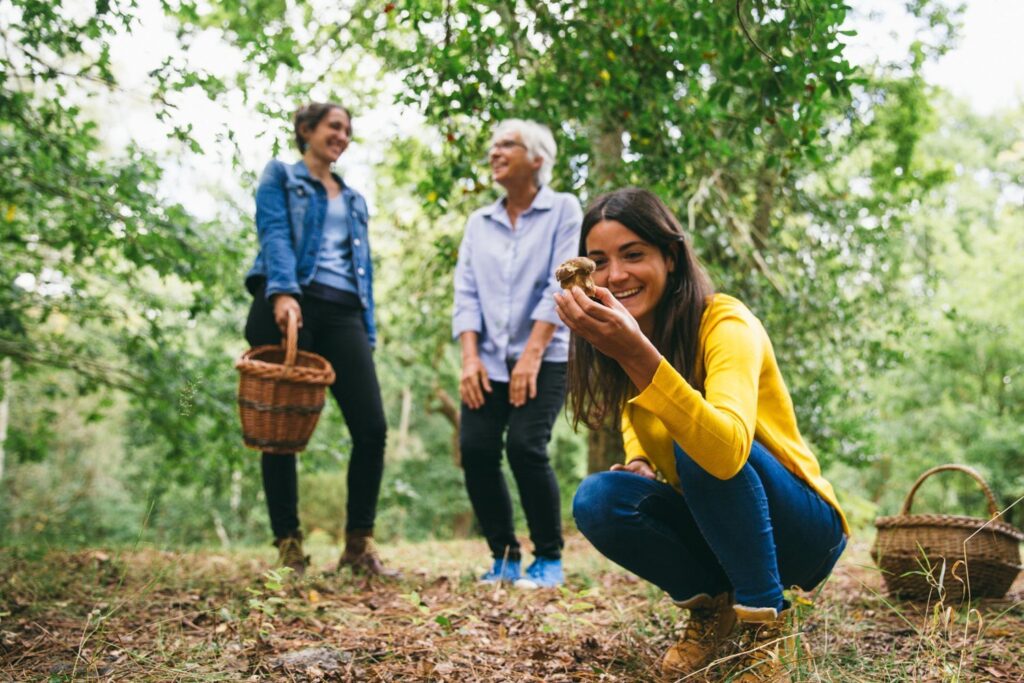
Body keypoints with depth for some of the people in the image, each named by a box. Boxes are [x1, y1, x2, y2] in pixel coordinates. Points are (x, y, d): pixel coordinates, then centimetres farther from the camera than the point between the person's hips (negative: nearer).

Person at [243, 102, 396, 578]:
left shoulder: (354, 199, 29)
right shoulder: (279, 176, 13)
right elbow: (274, 234, -5)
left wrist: (368, 333, 15)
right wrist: (283, 292, -22)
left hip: (343, 313, 5)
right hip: (289, 307, -4)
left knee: (372, 427, -8)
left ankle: (358, 545, 2)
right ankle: (289, 547, 4)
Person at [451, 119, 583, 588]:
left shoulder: (563, 210, 1)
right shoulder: (479, 224, 15)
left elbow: (561, 286, -9)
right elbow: (466, 294, 8)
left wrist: (532, 354, -17)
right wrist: (470, 357, -6)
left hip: (545, 358, -4)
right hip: (490, 361, 4)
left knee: (525, 446, -19)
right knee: (476, 449, -10)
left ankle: (549, 560, -2)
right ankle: (504, 558, 7)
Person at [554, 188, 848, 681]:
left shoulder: (725, 323, -23)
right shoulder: (622, 337, -4)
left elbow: (728, 451, -42)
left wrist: (639, 355, -53)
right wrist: (638, 463, -8)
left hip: (802, 531, -5)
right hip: (715, 527, 6)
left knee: (699, 444, -33)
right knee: (598, 500, -21)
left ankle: (763, 625, -19)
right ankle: (711, 604, 1)